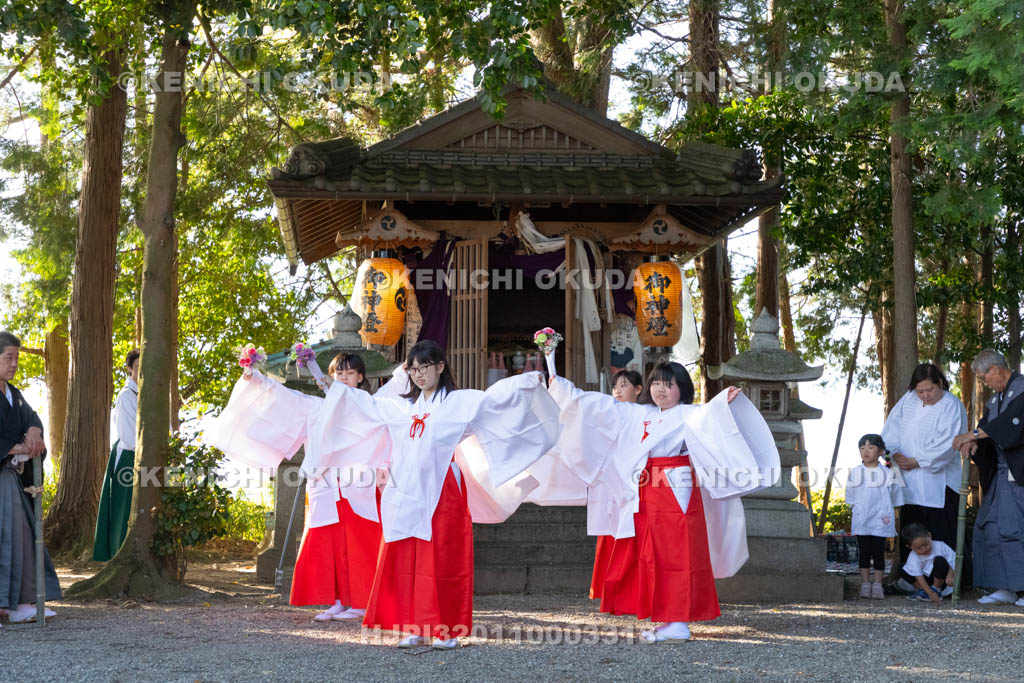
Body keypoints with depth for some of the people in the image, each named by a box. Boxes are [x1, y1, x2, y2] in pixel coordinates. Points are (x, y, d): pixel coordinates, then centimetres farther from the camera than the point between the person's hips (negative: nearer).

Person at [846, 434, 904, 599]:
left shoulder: (887, 474, -1)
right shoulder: (855, 473, 4)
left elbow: (894, 499, 6)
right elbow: (851, 499, 12)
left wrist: (891, 521, 5)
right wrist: (852, 522, 10)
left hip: (881, 521, -2)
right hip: (861, 522, 2)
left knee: (878, 553, 1)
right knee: (864, 553, 7)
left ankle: (877, 586, 7)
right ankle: (865, 584, 14)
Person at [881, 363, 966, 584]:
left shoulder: (951, 406, -9)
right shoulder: (909, 400, 9)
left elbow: (947, 443, -16)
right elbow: (893, 424, 5)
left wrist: (918, 462, -16)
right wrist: (894, 451, -12)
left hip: (937, 481, -6)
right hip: (910, 481, 6)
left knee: (939, 533, -6)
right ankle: (909, 580, 17)